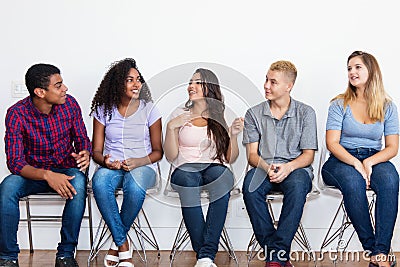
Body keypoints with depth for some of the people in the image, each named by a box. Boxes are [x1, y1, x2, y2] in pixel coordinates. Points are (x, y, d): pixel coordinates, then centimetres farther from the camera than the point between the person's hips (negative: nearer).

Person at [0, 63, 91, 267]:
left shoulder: (69, 104, -8)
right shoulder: (17, 113, -16)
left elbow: (82, 140, 3)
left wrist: (85, 153, -23)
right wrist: (47, 175, -38)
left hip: (66, 169, 1)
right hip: (32, 172, -1)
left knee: (78, 183, -34)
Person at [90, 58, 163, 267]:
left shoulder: (149, 110, 3)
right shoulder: (103, 110, 7)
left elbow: (158, 151, 5)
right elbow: (96, 150, 8)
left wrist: (138, 162, -15)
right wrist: (105, 161, -17)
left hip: (142, 166, -1)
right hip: (111, 166, 1)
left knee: (135, 188, -38)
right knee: (100, 183, -36)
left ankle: (117, 242, -12)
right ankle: (123, 246, -23)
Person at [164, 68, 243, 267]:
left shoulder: (221, 118, 15)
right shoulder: (179, 115, 14)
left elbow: (230, 158, 12)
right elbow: (171, 156, 5)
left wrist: (233, 135, -3)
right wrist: (171, 127, -7)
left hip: (215, 168, 1)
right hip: (185, 169, 0)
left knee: (223, 177, -36)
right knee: (188, 180, -37)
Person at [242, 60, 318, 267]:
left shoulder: (305, 112, 7)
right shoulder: (254, 114, 11)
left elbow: (308, 155, 3)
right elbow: (252, 155, 6)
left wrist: (288, 167, -19)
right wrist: (267, 167, -17)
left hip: (295, 169, -1)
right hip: (263, 168, 1)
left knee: (297, 185, -38)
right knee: (250, 185, -34)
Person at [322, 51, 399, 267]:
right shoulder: (339, 104, 4)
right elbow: (332, 143, -5)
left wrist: (369, 162, -17)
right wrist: (356, 163, -22)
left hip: (374, 159, 2)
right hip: (341, 160, -1)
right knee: (353, 180, -37)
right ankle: (372, 248, -26)